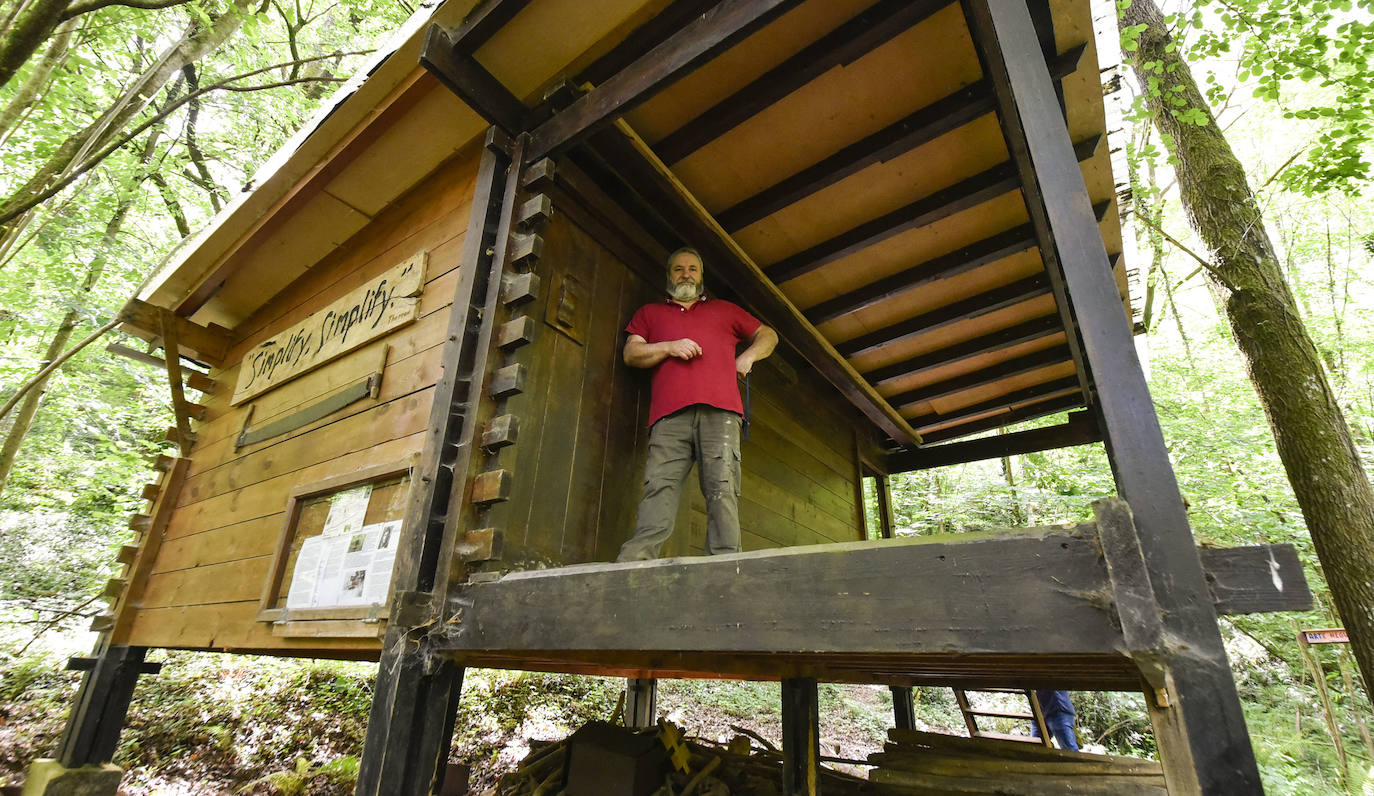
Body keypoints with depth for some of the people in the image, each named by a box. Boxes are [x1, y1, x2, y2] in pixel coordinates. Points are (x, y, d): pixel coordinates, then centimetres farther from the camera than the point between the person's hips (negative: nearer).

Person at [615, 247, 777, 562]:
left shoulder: (724, 309, 34)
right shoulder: (650, 312, 32)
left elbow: (768, 335, 36)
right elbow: (631, 353, 19)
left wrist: (748, 357, 15)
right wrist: (669, 347, 1)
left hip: (719, 409, 1)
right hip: (670, 415, 0)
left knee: (722, 488, -15)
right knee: (658, 486, -17)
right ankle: (634, 564, -25)